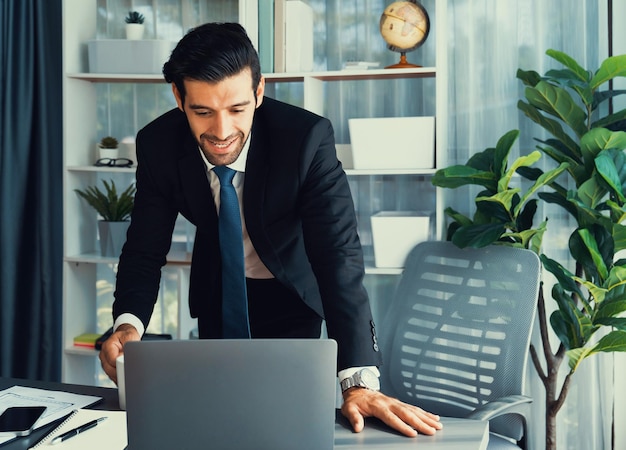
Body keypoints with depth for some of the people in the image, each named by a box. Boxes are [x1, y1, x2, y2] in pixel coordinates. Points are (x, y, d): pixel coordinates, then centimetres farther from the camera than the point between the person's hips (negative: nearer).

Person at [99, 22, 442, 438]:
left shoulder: (308, 138, -34)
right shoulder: (158, 145, -23)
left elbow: (339, 254, -37)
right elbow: (146, 249, -16)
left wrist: (359, 381, -46)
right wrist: (128, 323, -38)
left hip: (292, 290, -2)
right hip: (218, 291, 3)